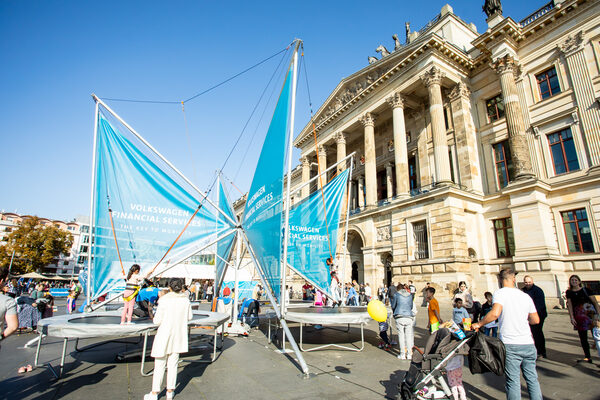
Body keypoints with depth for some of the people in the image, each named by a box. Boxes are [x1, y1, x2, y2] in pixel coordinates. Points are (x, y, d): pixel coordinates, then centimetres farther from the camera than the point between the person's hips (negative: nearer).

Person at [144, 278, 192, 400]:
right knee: (173, 364, 14)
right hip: (179, 335, 3)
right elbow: (189, 317, 8)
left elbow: (157, 321, -12)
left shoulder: (164, 300, -16)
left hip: (164, 335, -3)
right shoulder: (185, 300, -5)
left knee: (159, 365, 10)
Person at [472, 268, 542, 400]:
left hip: (510, 344, -5)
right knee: (532, 379, 16)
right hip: (528, 344, 5)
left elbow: (495, 313, -23)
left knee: (513, 381, 3)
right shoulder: (526, 296, 7)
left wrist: (479, 324, -10)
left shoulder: (500, 293, -9)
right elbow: (536, 320, 12)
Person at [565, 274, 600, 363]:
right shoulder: (569, 292, 8)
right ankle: (588, 357, 13)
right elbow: (570, 305, 5)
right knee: (583, 337, 5)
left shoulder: (585, 290, 3)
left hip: (590, 312, -2)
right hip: (578, 315, 2)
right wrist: (572, 317, -4)